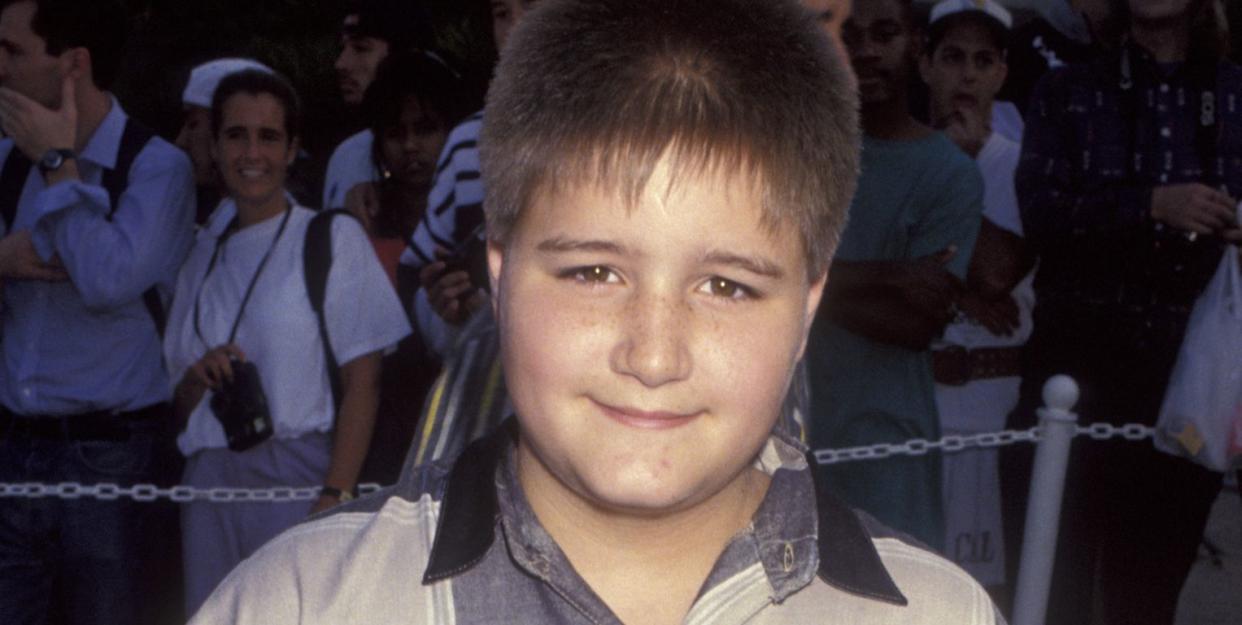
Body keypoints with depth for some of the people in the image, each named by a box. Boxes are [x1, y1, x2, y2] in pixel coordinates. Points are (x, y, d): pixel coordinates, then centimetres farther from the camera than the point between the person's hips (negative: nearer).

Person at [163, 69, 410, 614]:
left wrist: (335, 498, -16)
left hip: (300, 471, -4)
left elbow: (362, 383, -6)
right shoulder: (203, 253, 16)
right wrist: (199, 377, -3)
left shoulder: (332, 238, 1)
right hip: (210, 479, 4)